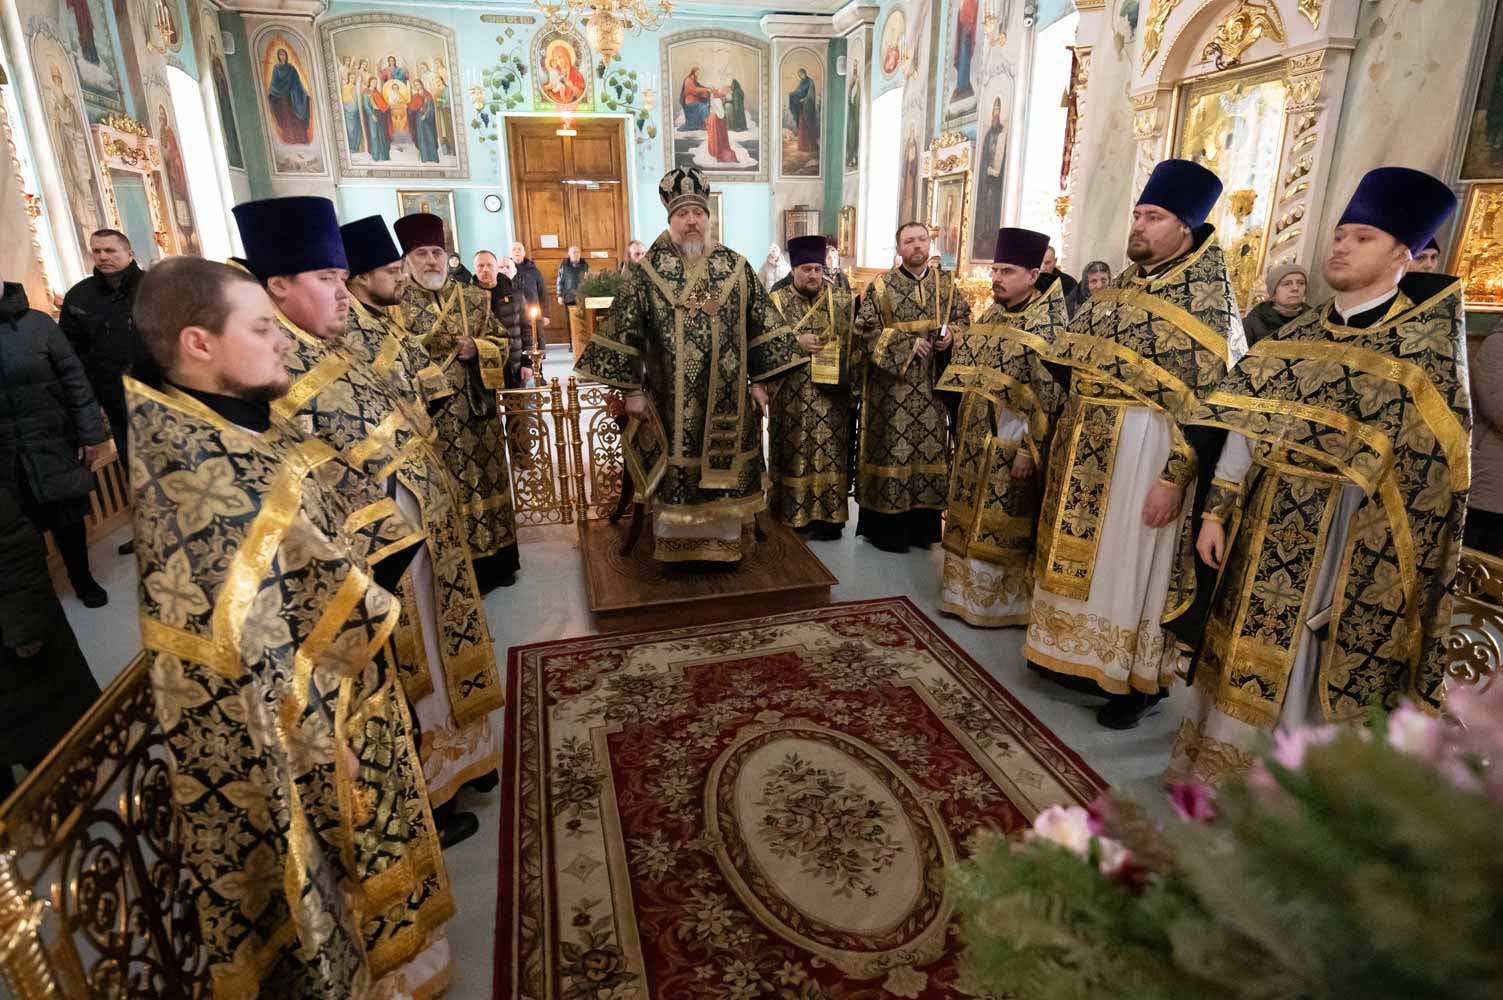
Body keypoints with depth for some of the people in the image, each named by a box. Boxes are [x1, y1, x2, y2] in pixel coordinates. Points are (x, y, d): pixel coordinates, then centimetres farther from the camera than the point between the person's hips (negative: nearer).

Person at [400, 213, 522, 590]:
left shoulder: (474, 299, 8)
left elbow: (502, 341, 7)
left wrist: (477, 350, -11)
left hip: (477, 413, 4)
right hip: (430, 418, -3)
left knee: (486, 479, 12)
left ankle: (496, 560, 25)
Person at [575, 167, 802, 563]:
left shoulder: (736, 268, 4)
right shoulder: (646, 272, -2)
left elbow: (761, 325, 7)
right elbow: (625, 332, -2)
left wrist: (759, 381, 3)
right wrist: (632, 389, -5)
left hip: (728, 398, 2)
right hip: (670, 400, -2)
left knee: (724, 468, 9)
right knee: (675, 472, 6)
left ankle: (724, 540, 25)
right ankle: (674, 544, 22)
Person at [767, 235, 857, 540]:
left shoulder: (842, 300, 6)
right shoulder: (777, 301, 3)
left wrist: (853, 381, -2)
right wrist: (796, 343, -16)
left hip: (831, 397, 1)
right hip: (790, 398, 0)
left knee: (829, 455, 1)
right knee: (793, 455, 5)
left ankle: (828, 516, 10)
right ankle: (793, 514, 16)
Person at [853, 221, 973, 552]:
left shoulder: (946, 283, 9)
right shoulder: (881, 286, -2)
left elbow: (964, 318, 15)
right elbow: (865, 329, -7)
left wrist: (951, 335, -8)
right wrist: (907, 343, -14)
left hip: (932, 385, 4)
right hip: (892, 386, -4)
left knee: (930, 448, 6)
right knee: (892, 450, -3)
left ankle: (923, 525, 18)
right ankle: (886, 527, 8)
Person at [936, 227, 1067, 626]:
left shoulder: (1048, 325, -12)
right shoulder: (989, 315, 8)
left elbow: (1049, 396, -16)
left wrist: (1029, 450, -19)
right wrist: (962, 431, 13)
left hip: (1010, 444, -7)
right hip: (976, 439, 7)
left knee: (1001, 526, 2)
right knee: (969, 519, 14)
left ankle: (997, 601, 18)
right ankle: (968, 589, 29)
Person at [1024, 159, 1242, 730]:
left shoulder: (1205, 302, -9)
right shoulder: (1119, 288, 13)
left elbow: (1206, 403, -15)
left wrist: (1175, 478, -22)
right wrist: (1059, 443, 14)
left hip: (1145, 448, -7)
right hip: (1086, 446, 7)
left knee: (1131, 563, 2)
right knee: (1084, 553, 13)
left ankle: (1138, 680, 19)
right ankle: (1085, 656, 30)